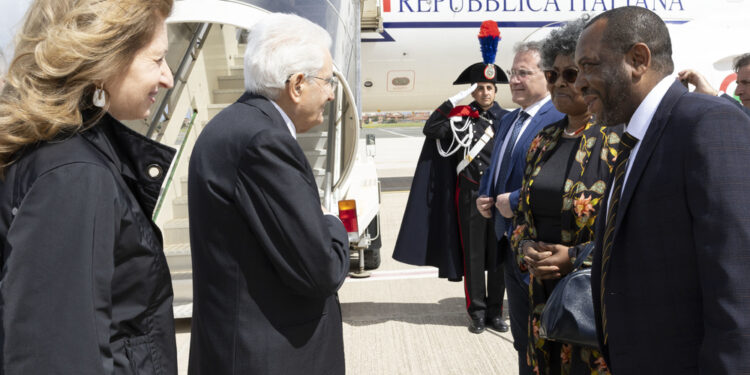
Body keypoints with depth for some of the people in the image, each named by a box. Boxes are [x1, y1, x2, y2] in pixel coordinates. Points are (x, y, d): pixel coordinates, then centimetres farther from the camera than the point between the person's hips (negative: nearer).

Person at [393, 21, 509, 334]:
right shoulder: (461, 117, 2)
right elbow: (431, 129, -13)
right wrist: (456, 99, -15)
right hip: (470, 196, -1)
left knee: (498, 256, 6)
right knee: (473, 256, 4)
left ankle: (495, 312, 18)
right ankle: (477, 313, 15)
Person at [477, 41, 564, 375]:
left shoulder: (560, 119, -16)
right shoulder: (507, 121, 14)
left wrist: (515, 201, -21)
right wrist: (484, 197, 6)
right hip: (509, 241, 9)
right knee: (522, 338, 20)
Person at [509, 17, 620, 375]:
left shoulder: (621, 139, -10)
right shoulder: (543, 141, 11)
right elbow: (523, 214, 17)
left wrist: (574, 258, -19)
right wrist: (526, 248, -4)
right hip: (545, 299, 6)